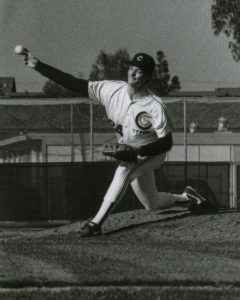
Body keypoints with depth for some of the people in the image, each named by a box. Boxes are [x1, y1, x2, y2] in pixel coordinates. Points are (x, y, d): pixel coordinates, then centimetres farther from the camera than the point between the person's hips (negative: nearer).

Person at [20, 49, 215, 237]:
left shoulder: (155, 106, -29)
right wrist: (39, 67, -28)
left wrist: (138, 151, -38)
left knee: (124, 171, -34)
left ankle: (97, 223, -32)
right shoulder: (113, 90, -17)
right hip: (129, 152, 6)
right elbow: (76, 84, -20)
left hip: (152, 152, -6)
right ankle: (188, 198, 44)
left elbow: (167, 143, -24)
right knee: (152, 204, 15)